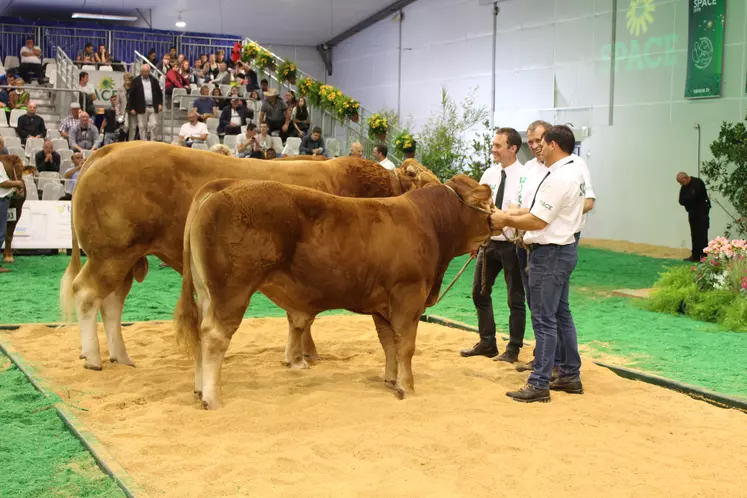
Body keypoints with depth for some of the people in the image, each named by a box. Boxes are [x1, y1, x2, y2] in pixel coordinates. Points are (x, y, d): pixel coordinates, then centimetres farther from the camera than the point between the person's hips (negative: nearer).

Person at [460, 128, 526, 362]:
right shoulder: (489, 174, 4)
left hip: (513, 244, -6)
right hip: (489, 242, 7)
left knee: (515, 298, 7)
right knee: (480, 292, 14)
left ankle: (513, 349, 21)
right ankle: (487, 343, 29)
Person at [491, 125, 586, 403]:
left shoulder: (558, 178, -20)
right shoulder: (574, 172, 12)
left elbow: (538, 221, -21)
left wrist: (506, 220, -8)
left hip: (549, 253, -11)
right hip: (564, 247, 11)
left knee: (544, 319, -5)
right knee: (561, 314, 17)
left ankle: (539, 385, 1)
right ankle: (570, 375, 26)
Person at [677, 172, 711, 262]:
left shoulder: (698, 183, -15)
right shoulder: (684, 187, 7)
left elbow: (695, 197, -24)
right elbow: (681, 201, 2)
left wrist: (686, 200, -8)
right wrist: (688, 201, -17)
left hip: (702, 212, -7)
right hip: (692, 213, 7)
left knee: (702, 235, -9)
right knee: (694, 235, 7)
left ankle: (704, 255, -9)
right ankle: (695, 255, 11)